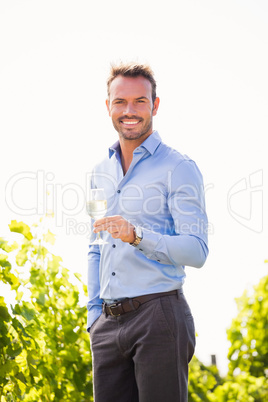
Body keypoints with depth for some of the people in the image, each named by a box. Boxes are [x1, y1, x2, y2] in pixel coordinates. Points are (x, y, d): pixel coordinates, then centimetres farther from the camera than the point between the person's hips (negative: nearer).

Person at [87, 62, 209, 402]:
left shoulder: (178, 168, -3)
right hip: (108, 323, 6)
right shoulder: (100, 173, 17)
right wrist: (94, 315, 14)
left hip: (159, 316, -5)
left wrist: (138, 236, -24)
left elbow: (196, 251, -10)